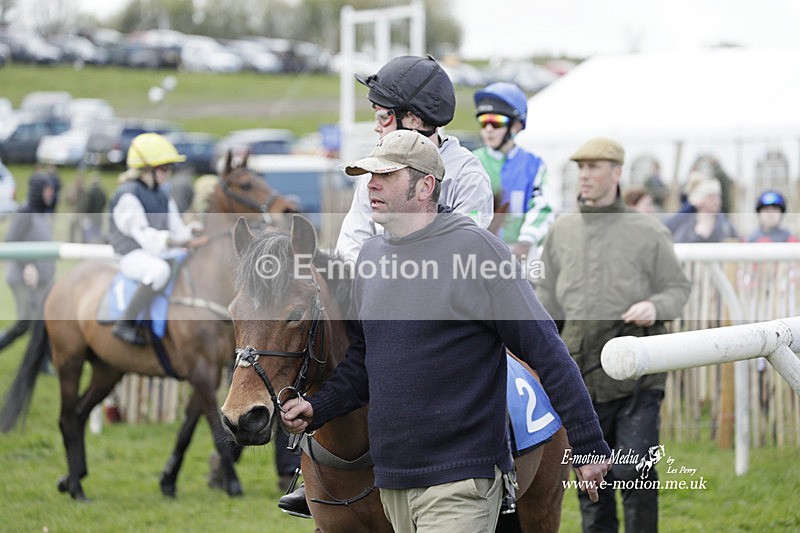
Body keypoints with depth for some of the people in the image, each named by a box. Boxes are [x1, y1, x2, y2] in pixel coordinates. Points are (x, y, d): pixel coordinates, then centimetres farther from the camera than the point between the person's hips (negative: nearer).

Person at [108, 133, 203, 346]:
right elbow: (141, 233, -18)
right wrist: (168, 240, -33)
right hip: (132, 254, -9)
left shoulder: (164, 198, 17)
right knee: (159, 270, -40)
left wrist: (190, 230, -8)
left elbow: (175, 230, 14)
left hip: (157, 253, 9)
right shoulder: (127, 195, -10)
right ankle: (125, 323, -34)